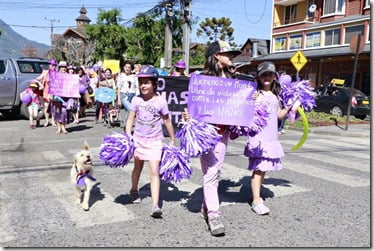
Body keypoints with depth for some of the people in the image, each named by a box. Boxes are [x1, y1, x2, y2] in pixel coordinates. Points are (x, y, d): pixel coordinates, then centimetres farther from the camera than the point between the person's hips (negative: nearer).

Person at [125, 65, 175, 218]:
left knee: (154, 171, -11)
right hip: (138, 139, 3)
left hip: (155, 141, -3)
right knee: (138, 167, 21)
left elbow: (167, 121, -2)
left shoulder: (161, 101, -11)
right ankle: (134, 190, 47)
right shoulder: (136, 100, -5)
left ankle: (155, 206, -12)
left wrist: (172, 140, 4)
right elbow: (130, 119, -2)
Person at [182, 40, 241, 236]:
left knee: (217, 170, 11)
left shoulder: (230, 78, 12)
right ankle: (213, 214, -2)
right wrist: (188, 115, -26)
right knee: (210, 172, -6)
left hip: (223, 129, 6)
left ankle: (206, 206, 25)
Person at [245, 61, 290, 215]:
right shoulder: (256, 94, -6)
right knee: (258, 168, -8)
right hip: (258, 137, -7)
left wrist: (290, 106, 9)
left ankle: (257, 194, 25)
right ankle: (256, 201, -3)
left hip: (272, 137, 7)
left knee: (264, 168, 12)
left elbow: (280, 115, 21)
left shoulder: (275, 95, 15)